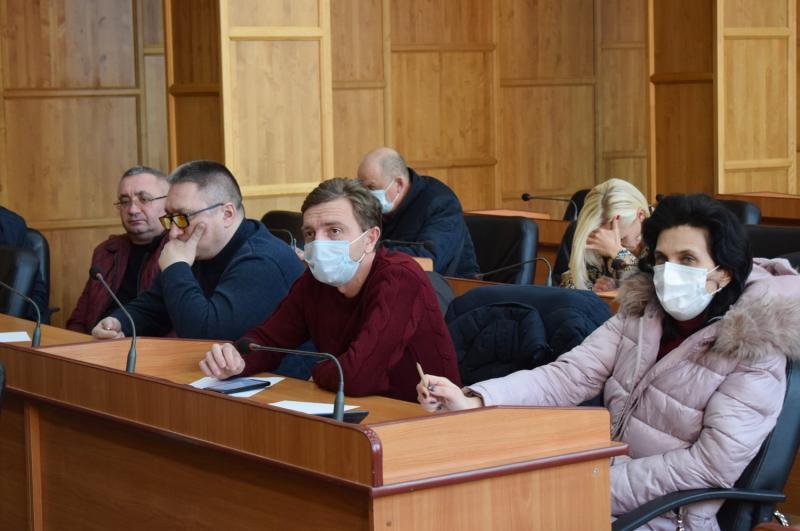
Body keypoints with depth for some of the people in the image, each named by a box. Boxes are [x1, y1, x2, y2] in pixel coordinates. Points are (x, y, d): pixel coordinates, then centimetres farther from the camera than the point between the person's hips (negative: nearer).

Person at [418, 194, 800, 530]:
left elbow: (714, 463, -18)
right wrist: (472, 402, -20)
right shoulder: (641, 313, 5)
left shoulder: (754, 351, -11)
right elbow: (568, 376, -5)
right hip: (602, 479, 6)